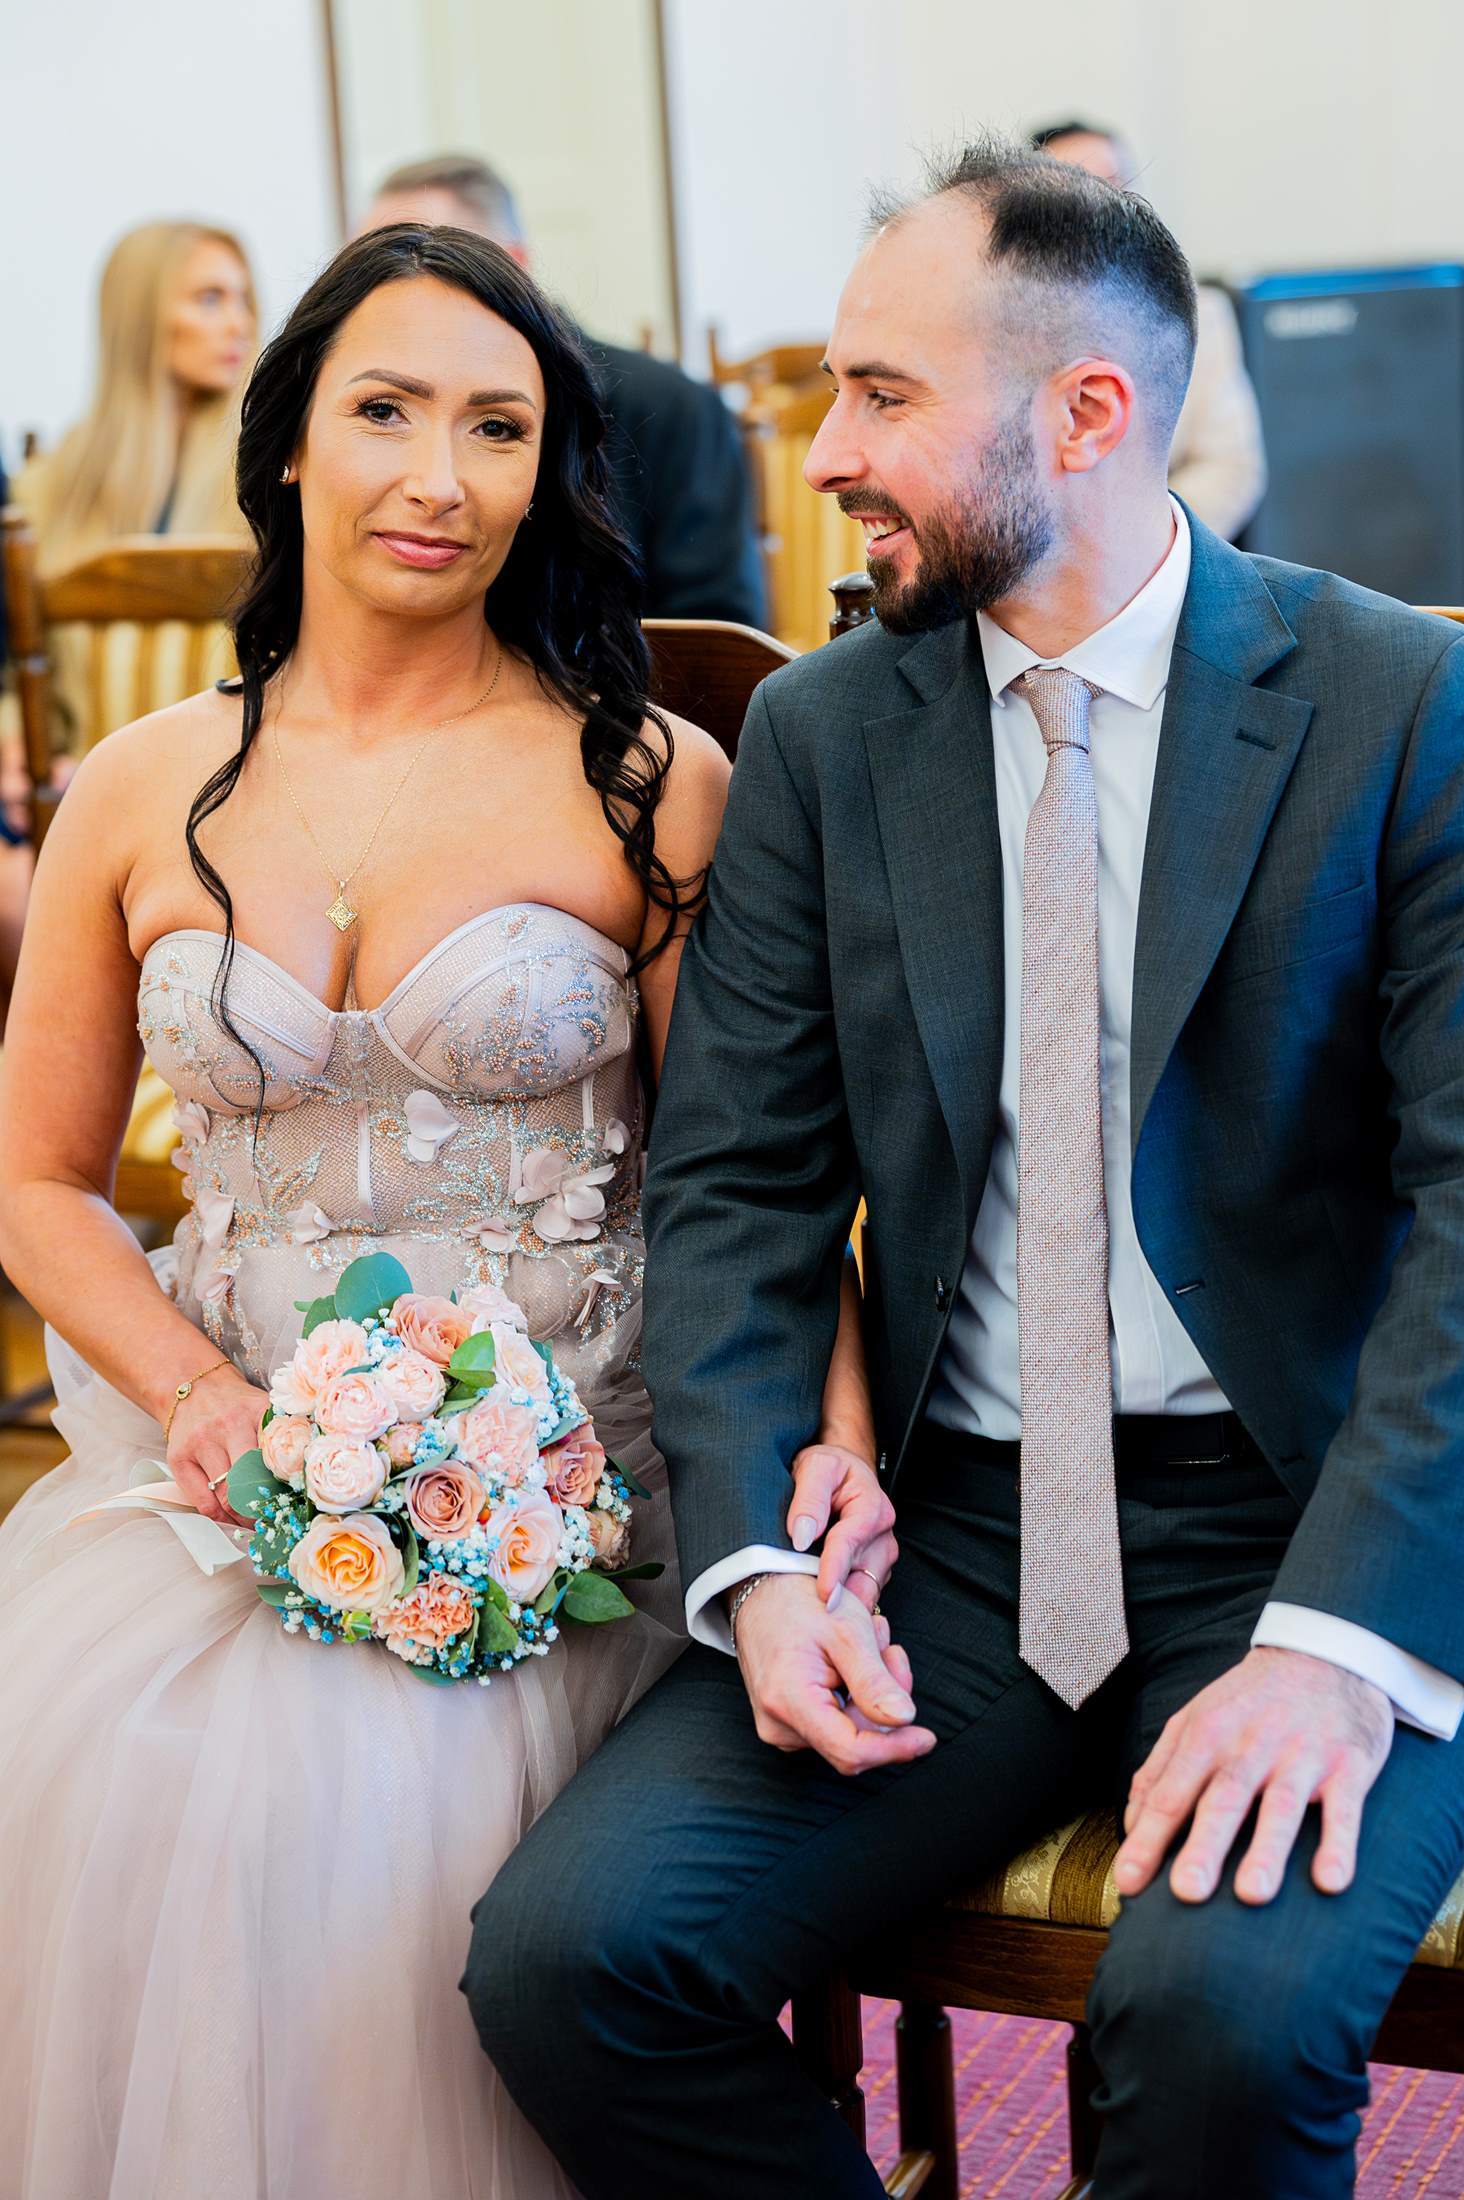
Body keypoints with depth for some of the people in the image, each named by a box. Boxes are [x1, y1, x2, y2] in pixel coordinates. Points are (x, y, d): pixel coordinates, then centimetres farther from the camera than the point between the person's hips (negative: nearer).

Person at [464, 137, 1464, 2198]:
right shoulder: (818, 736, 6)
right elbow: (734, 1182, 4)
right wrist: (757, 1559, -13)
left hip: (1297, 1524, -3)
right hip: (947, 1527, 3)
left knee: (1226, 2002, -31)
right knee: (564, 1953, -17)